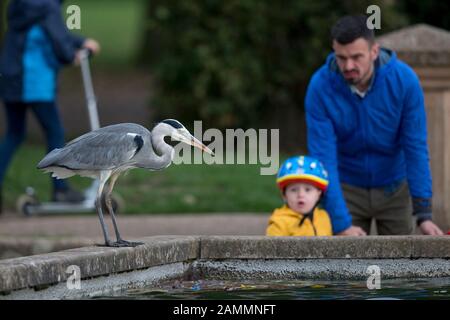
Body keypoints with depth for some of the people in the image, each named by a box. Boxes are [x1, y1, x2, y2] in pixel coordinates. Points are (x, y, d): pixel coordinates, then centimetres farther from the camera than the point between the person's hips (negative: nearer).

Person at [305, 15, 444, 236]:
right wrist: (341, 224, -30)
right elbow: (323, 157, -24)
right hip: (347, 190, -1)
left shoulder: (404, 80, -20)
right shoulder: (320, 87, -22)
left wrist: (423, 214, -22)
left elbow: (416, 148, -17)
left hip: (394, 189, 1)